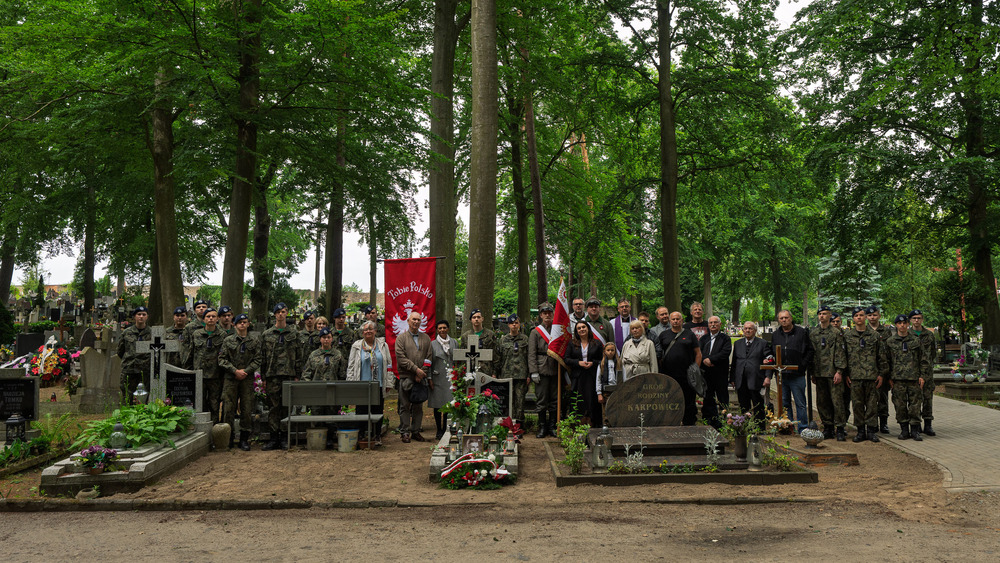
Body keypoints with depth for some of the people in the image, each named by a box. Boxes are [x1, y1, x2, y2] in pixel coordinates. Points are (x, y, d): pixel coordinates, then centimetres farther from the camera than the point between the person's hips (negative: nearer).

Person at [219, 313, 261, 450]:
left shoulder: (255, 341, 8)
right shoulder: (228, 340, 8)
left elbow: (257, 360, 4)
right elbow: (222, 359, 2)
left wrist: (245, 371, -10)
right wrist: (235, 371, -9)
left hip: (247, 379, 0)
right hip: (230, 379, 0)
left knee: (247, 409, 0)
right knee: (228, 408, -2)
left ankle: (244, 439, 8)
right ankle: (229, 438, 9)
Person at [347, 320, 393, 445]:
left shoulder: (383, 345, 9)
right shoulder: (356, 346, 6)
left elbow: (389, 365, 9)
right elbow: (351, 366, 6)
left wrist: (388, 383, 3)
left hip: (379, 385, 1)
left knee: (378, 411, 5)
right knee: (362, 411, -1)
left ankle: (378, 436, 15)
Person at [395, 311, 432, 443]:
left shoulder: (426, 338, 12)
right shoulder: (401, 338, 3)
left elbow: (428, 358, 7)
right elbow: (400, 357, -7)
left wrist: (422, 373, -5)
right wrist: (416, 369, -13)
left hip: (421, 378, 3)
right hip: (406, 377, -3)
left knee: (418, 407, 7)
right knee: (405, 406, -1)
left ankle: (416, 431, 14)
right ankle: (405, 432, 6)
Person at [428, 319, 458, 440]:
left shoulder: (454, 343, 10)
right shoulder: (432, 344, 2)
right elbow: (430, 363, 1)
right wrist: (429, 379, -4)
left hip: (451, 378, 2)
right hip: (438, 379, -2)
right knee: (438, 405, 1)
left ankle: (446, 429, 11)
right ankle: (439, 430, 10)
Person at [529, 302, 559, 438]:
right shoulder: (535, 332, 2)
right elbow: (531, 354, -2)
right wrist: (534, 372, -10)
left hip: (555, 370, 3)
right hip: (542, 370, -3)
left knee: (554, 400, 5)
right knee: (541, 400, -1)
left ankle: (552, 427, 14)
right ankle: (542, 427, 7)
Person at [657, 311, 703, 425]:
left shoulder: (689, 334, 8)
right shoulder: (663, 335, 11)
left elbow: (698, 353, 8)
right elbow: (658, 355, 12)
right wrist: (660, 371, 2)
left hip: (686, 376, -1)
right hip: (668, 375, 1)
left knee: (689, 402, 2)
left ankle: (689, 424, 11)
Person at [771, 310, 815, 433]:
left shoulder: (802, 332, 1)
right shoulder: (776, 335, 13)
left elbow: (809, 350, 1)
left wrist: (803, 365, -8)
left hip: (797, 375, -4)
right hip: (781, 375, 4)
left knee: (800, 403, -1)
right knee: (784, 403, 9)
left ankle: (803, 428, 5)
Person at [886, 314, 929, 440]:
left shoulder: (916, 341, 8)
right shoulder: (890, 341, 7)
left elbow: (923, 360, 10)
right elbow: (887, 360, 8)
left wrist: (922, 376, 1)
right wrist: (889, 377, 3)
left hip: (914, 378, 0)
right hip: (898, 379, 0)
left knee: (915, 404, 0)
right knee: (900, 405, 1)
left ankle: (915, 430, 7)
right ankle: (904, 430, 11)